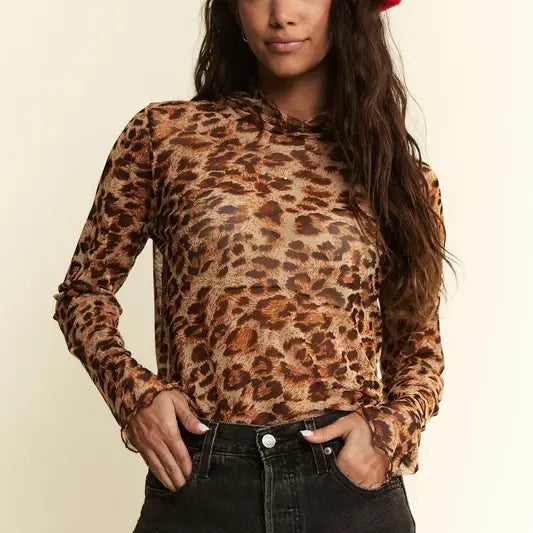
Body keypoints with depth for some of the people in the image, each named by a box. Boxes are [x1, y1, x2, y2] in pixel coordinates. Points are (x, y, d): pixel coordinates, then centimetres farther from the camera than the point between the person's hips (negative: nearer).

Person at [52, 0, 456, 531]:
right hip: (197, 487, -1)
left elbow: (419, 348, 12)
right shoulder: (165, 132, 1)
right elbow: (85, 289, 8)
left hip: (350, 486, 2)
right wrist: (133, 390, -8)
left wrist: (390, 429, -7)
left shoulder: (399, 173, 5)